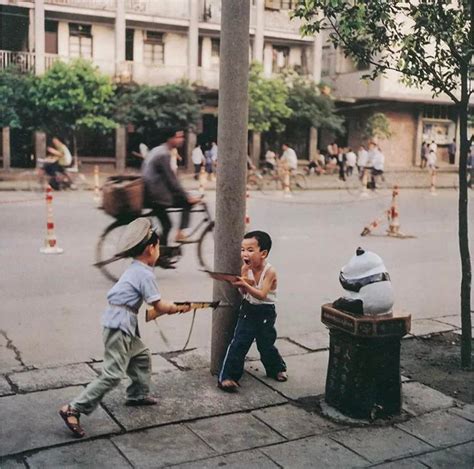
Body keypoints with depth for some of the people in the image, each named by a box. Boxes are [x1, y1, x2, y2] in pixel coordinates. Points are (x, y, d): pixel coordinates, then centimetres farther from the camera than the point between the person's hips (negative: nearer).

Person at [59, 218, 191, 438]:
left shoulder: (134, 270, 16)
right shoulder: (145, 274, -13)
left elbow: (153, 303, 20)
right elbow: (158, 306, -12)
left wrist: (172, 306, 12)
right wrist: (179, 308, 4)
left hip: (124, 324, 10)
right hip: (119, 324, -10)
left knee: (142, 356, 24)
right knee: (113, 374, -10)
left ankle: (138, 394, 40)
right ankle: (74, 409, -9)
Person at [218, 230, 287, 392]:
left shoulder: (270, 271, -18)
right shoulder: (245, 269, -5)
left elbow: (262, 295, -27)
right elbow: (243, 292, -11)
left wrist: (245, 285, -40)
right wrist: (244, 278, -27)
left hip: (265, 313, -2)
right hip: (247, 310, 3)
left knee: (266, 345, 10)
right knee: (238, 343, -6)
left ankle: (277, 368, 38)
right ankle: (227, 376, -3)